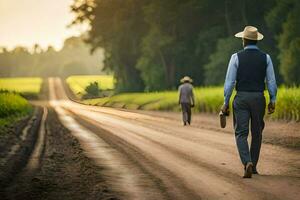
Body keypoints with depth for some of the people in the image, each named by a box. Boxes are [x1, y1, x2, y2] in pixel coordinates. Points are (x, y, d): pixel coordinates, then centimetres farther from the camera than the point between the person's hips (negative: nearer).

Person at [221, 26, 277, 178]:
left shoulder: (236, 57, -4)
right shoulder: (265, 58, 1)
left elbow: (229, 82, -6)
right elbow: (271, 81, 1)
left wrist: (226, 103, 1)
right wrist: (272, 101, 11)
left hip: (241, 98, -2)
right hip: (259, 98, 2)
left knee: (241, 133, 0)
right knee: (256, 133, 15)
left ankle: (247, 163, -21)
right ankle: (253, 166, 22)